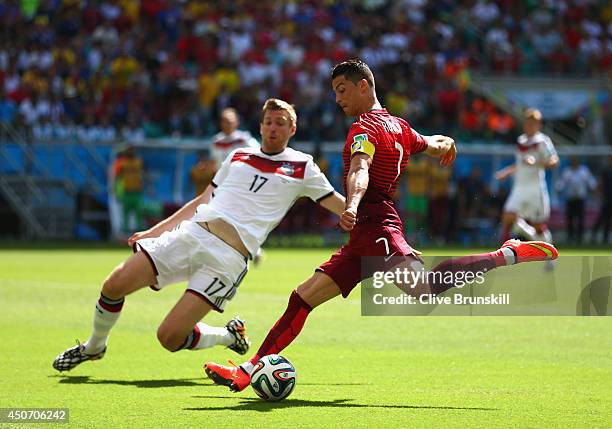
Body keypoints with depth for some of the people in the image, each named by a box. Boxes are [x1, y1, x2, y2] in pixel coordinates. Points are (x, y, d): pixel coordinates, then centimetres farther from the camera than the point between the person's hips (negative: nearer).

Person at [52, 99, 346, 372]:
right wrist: (154, 231, 21)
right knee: (115, 285, -8)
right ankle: (94, 347, 21)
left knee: (170, 337, -16)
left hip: (229, 256, -5)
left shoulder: (302, 167, 9)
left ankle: (230, 336, 14)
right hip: (192, 233, 5)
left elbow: (339, 205, 11)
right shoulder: (239, 156, 20)